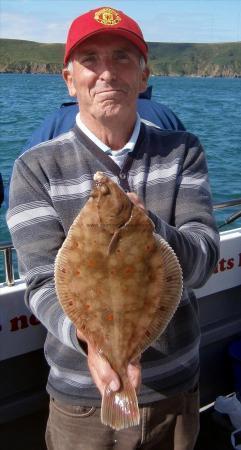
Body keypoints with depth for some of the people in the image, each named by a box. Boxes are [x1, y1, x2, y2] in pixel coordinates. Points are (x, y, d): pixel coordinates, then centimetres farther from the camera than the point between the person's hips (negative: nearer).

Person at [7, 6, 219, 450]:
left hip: (176, 390, 2)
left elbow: (202, 261, -13)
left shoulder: (183, 152, -4)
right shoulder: (36, 168, -10)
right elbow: (44, 284, -17)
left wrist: (147, 227, -34)